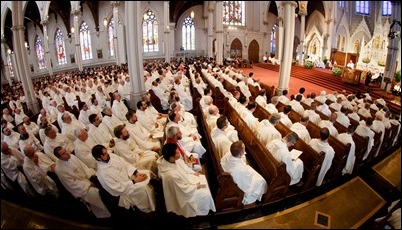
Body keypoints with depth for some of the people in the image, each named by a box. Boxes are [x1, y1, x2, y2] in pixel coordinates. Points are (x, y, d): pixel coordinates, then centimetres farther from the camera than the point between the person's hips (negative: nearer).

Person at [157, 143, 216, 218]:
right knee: (205, 194, 1)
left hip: (183, 180, 8)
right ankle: (203, 211, 32)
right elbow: (185, 190, -28)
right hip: (183, 193, -8)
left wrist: (193, 172, -1)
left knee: (202, 178, 18)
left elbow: (183, 167, 3)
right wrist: (196, 186, -12)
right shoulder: (171, 175, -44)